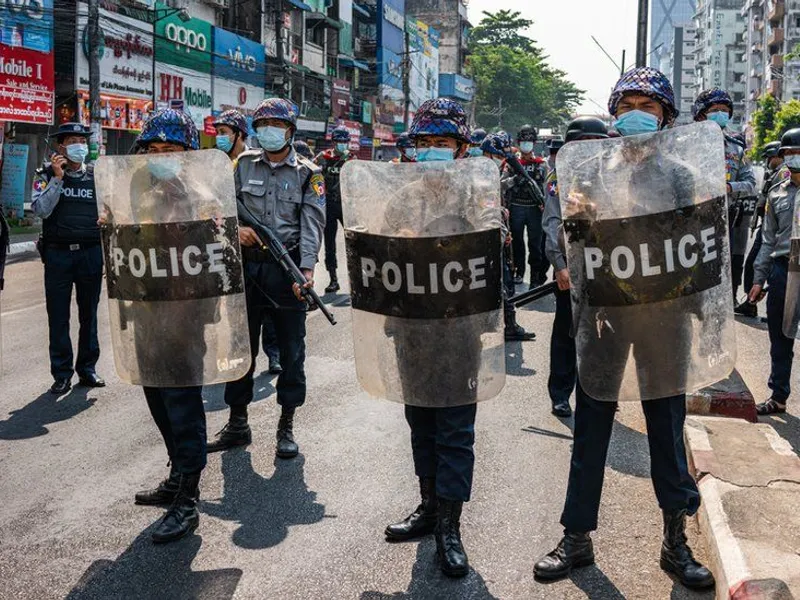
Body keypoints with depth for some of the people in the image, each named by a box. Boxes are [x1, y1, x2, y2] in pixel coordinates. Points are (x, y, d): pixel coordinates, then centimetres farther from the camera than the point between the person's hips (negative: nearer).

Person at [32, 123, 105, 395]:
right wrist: (57, 178, -16)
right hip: (58, 253, -1)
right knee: (58, 316, 2)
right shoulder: (47, 175, 2)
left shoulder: (97, 176, 7)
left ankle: (87, 368, 21)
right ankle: (62, 373, 11)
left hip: (91, 252, 2)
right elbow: (41, 210, -11)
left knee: (89, 313, 9)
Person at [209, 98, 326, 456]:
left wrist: (307, 269, -22)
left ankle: (286, 427, 15)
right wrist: (236, 227, -13)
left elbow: (312, 225, -9)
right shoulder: (244, 165, 10)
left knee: (292, 350, 3)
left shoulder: (308, 174, 1)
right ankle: (237, 423, 22)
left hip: (287, 268, -2)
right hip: (246, 266, 3)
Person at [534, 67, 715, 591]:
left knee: (667, 424, 7)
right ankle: (578, 537, 16)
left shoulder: (678, 176, 6)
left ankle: (676, 541, 21)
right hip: (604, 310, 0)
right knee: (591, 425, 5)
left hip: (663, 312, 0)